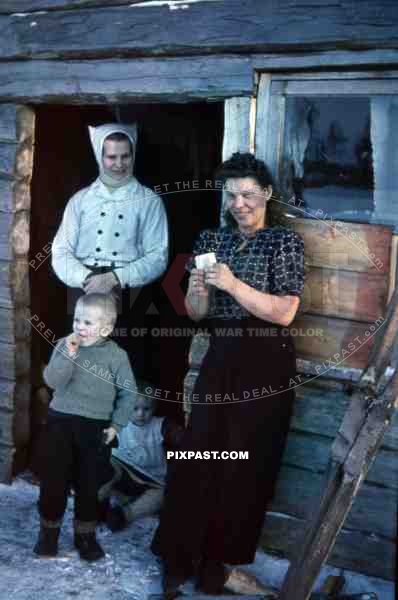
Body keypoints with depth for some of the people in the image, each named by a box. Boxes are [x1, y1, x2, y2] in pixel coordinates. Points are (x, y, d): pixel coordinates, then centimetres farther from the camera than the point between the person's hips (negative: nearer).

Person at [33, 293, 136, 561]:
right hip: (61, 421, 1)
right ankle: (49, 529, 26)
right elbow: (52, 381, -12)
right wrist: (68, 354, -25)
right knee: (54, 478, 7)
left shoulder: (116, 355, -7)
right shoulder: (64, 345, -3)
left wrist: (116, 424, -6)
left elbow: (128, 392, -2)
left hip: (95, 427, -1)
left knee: (88, 482, 9)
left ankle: (85, 534, 25)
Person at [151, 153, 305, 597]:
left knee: (247, 465, 5)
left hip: (266, 366, -3)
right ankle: (178, 558, 13)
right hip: (219, 361, 3)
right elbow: (196, 313, 8)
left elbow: (284, 313, -14)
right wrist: (198, 290, -14)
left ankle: (219, 559, 22)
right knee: (197, 458, 0)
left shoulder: (285, 242, -5)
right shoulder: (211, 240, 8)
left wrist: (232, 284, -23)